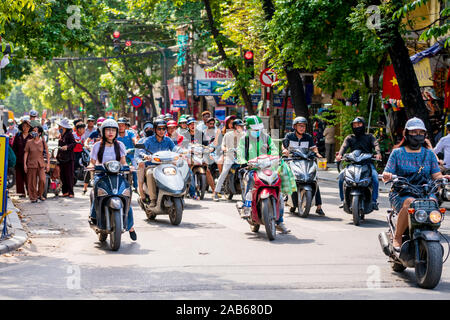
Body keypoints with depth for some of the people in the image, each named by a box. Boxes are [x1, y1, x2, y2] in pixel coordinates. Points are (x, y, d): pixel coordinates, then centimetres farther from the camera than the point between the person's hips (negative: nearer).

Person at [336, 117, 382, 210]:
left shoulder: (369, 137, 17)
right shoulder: (349, 138, 20)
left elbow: (376, 144, -2)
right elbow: (344, 146, 0)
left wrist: (378, 153, -26)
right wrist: (340, 155, -23)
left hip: (367, 163, -1)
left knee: (374, 176, -30)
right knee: (342, 175, -23)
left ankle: (374, 200, -24)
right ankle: (343, 200, -12)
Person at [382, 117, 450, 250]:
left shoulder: (429, 153, 17)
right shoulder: (397, 153, 9)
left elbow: (436, 175, 11)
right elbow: (387, 175, 3)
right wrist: (387, 176, -22)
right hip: (400, 193, -2)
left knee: (433, 201, -33)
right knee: (409, 203, -37)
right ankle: (397, 237, -22)